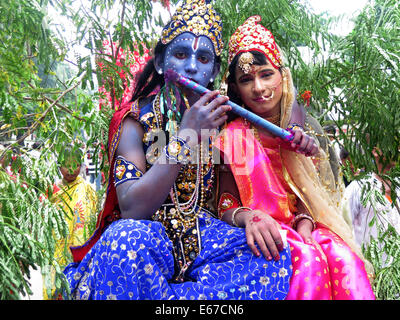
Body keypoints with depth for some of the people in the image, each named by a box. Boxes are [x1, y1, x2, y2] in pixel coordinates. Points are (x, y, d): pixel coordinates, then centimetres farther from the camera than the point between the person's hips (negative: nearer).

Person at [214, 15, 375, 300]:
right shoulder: (233, 137, -1)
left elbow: (308, 194, 5)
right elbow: (225, 206, -5)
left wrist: (305, 222, -17)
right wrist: (248, 216, -29)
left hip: (300, 226, 3)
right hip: (261, 234, -3)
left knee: (342, 254, -29)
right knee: (307, 257, -33)